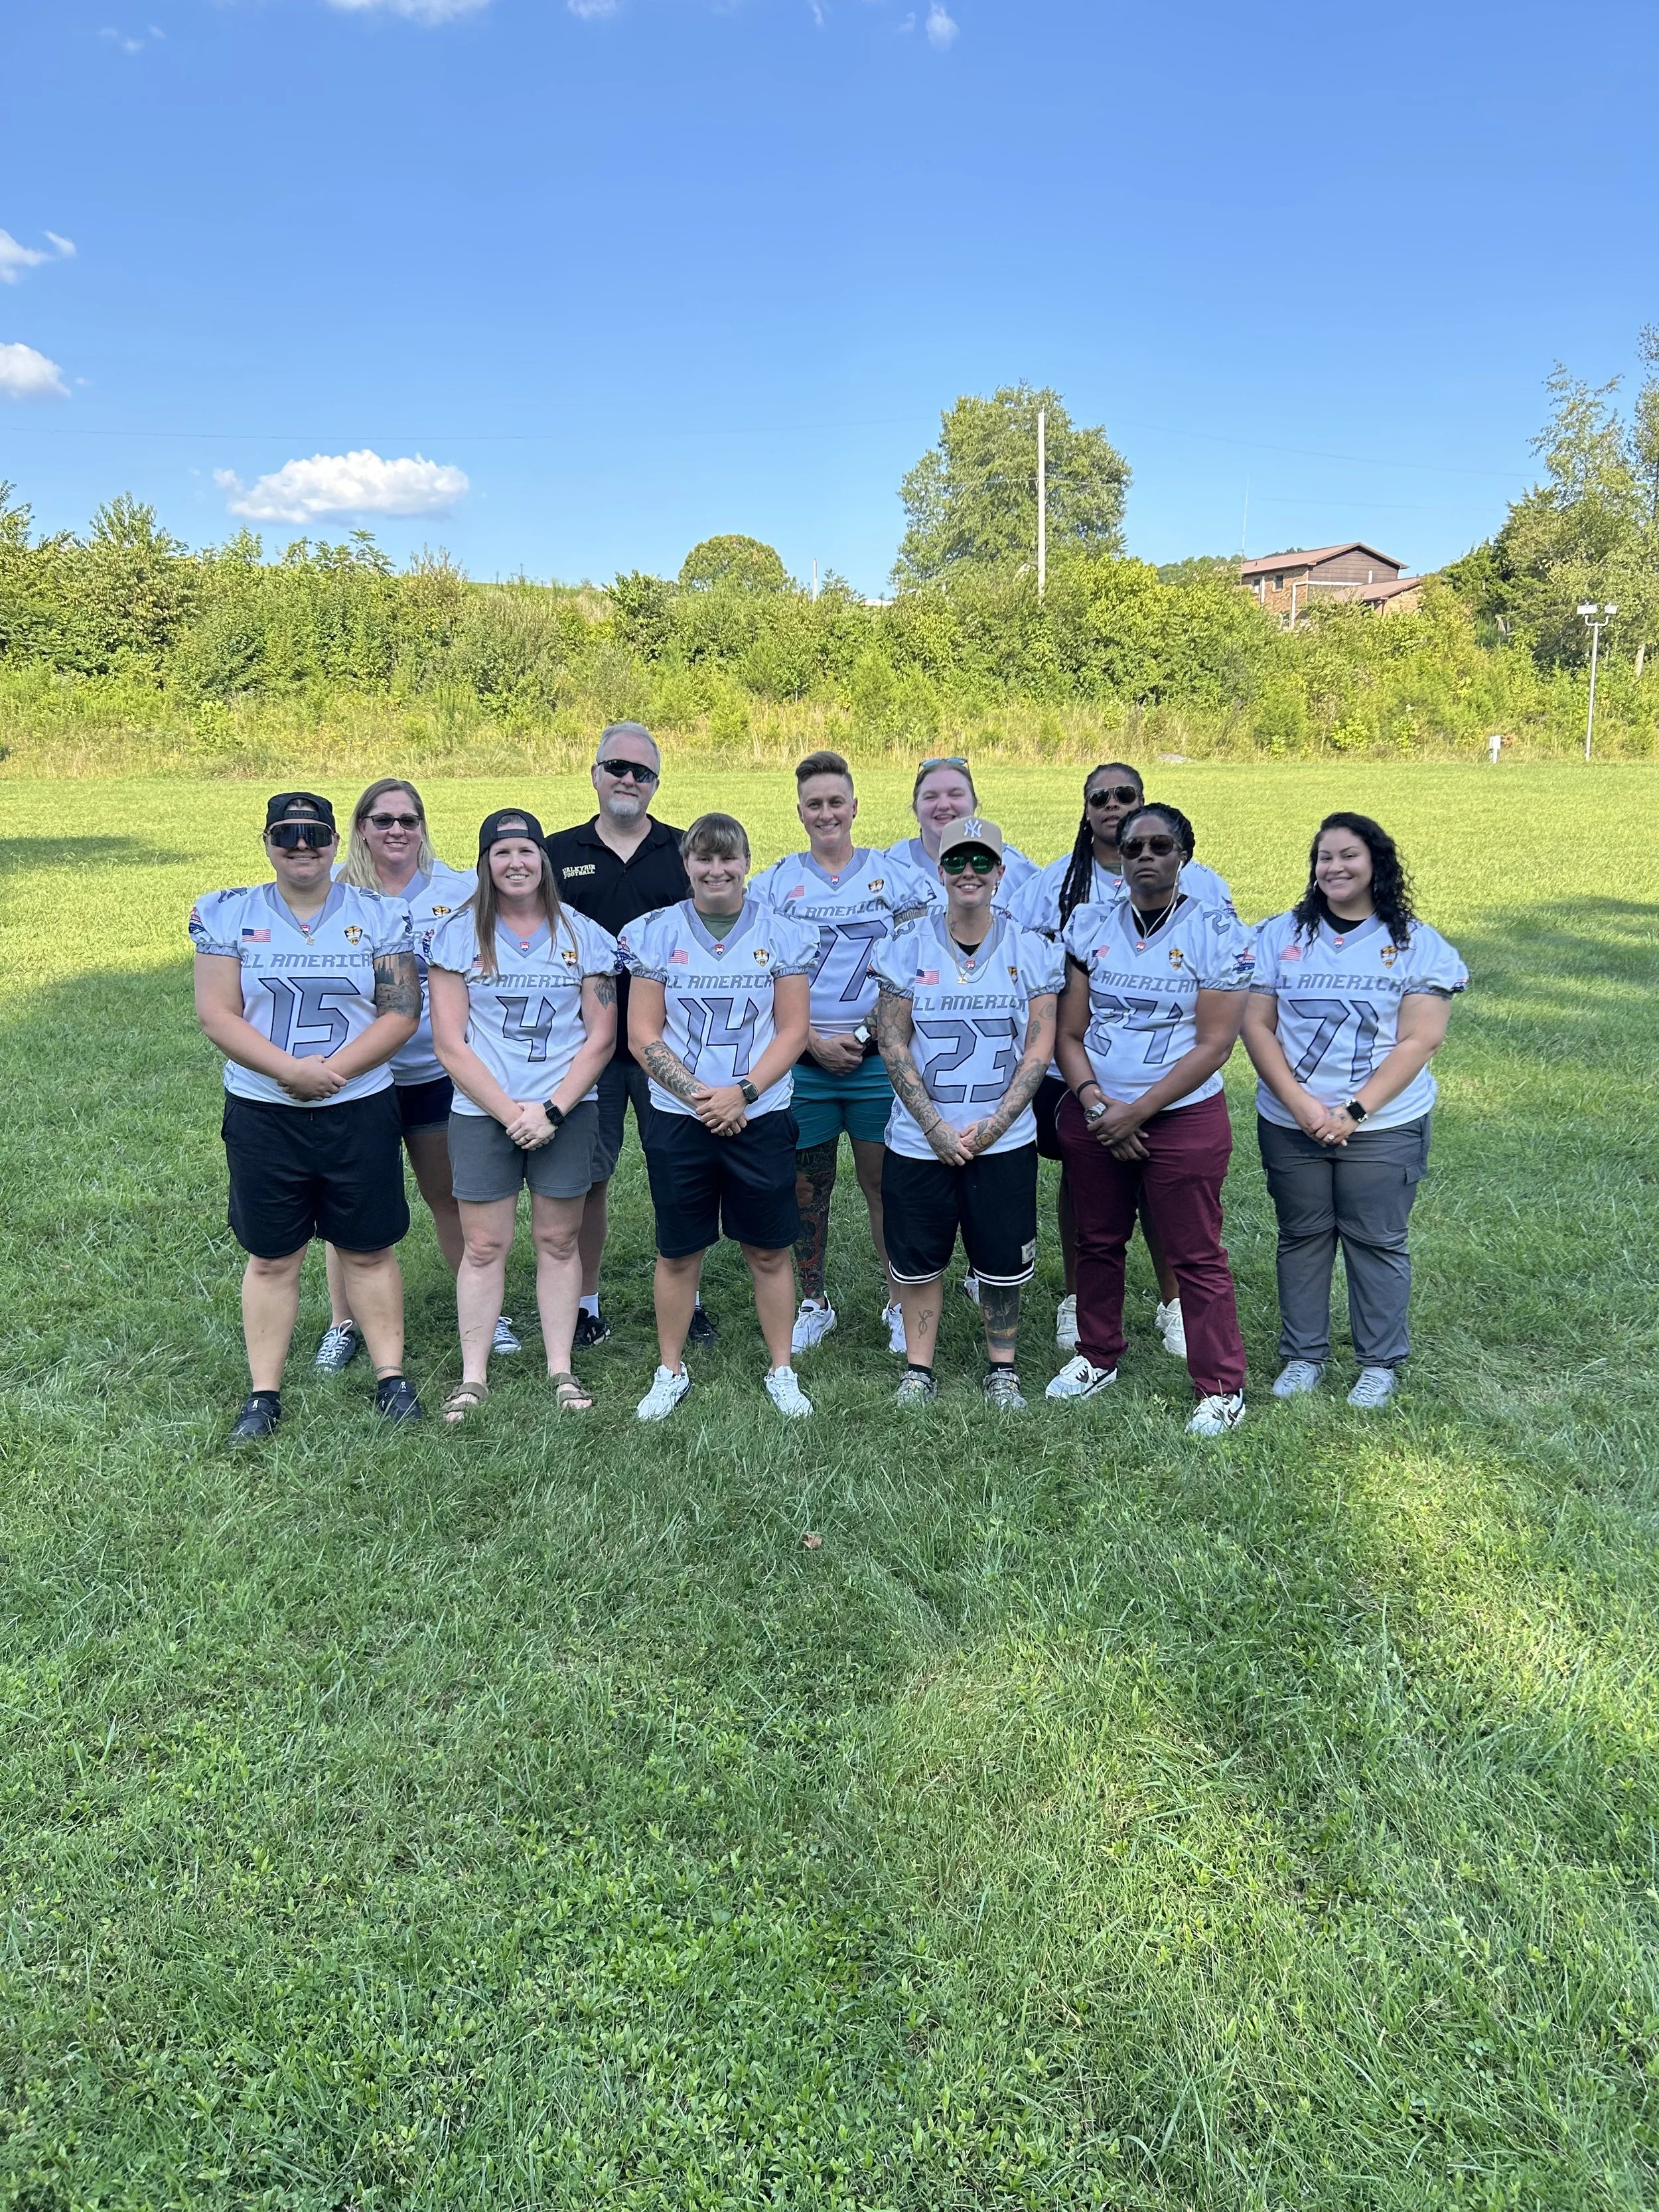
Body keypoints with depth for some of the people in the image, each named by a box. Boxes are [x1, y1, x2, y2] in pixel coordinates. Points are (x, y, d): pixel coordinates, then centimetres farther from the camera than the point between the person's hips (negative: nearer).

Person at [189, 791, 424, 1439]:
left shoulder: (378, 916, 1)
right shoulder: (229, 915, 2)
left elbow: (402, 1012, -5)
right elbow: (217, 1014, -5)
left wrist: (334, 1069, -17)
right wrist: (290, 1070, -18)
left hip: (360, 1111, 0)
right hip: (261, 1115, 1)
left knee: (369, 1251, 9)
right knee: (271, 1258, 9)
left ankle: (391, 1376, 20)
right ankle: (263, 1392, 19)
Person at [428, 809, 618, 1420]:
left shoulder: (583, 935, 5)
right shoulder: (458, 935, 1)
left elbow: (601, 1037, 1)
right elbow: (451, 1043, -3)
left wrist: (552, 1110, -10)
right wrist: (508, 1112, -11)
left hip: (566, 1113, 1)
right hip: (481, 1114, -1)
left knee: (559, 1240, 7)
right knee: (484, 1246, 3)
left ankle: (561, 1368, 18)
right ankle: (473, 1376, 13)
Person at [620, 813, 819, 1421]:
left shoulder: (781, 934, 1)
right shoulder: (656, 933, 2)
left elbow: (793, 1031, -1)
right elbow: (643, 1035, -1)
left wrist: (743, 1091, -13)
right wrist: (698, 1095, -12)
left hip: (760, 1117, 0)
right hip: (677, 1119, 0)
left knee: (769, 1251, 7)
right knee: (677, 1252, 9)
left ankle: (782, 1370, 23)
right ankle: (670, 1371, 25)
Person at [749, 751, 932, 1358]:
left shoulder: (895, 876, 5)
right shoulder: (773, 885, 5)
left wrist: (882, 1030, -9)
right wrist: (815, 1042, -8)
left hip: (879, 1057, 0)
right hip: (802, 1060, 1)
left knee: (884, 1183, 4)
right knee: (806, 1187, 8)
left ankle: (899, 1303, 18)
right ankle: (813, 1303, 24)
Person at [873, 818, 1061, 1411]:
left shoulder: (1030, 950, 1)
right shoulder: (908, 946, 0)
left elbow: (1040, 1048, -2)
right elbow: (892, 1042, -3)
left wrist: (993, 1124, -12)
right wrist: (935, 1126, -11)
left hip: (1004, 1140, 0)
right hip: (920, 1139, 0)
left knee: (1003, 1261, 8)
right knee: (918, 1257, 8)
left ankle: (1002, 1369, 27)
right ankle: (918, 1367, 26)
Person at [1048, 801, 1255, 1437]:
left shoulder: (1217, 931, -7)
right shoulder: (1089, 926, 3)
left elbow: (1214, 1046, -11)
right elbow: (1068, 1032, 4)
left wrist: (1136, 1112, -14)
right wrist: (1095, 1103, -12)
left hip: (1184, 1120, -4)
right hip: (1093, 1118, 4)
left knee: (1196, 1257, 1)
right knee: (1097, 1242, 15)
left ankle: (1221, 1387, 15)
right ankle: (1097, 1357, 34)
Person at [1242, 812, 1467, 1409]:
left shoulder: (1417, 944, -2)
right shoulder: (1280, 935, 3)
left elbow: (1421, 1039, -8)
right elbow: (1256, 1024, -2)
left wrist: (1355, 1111, -16)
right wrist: (1301, 1105, -14)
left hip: (1384, 1126, -2)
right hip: (1290, 1124, 2)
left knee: (1377, 1242, 7)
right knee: (1302, 1237, 11)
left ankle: (1381, 1363, 22)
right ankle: (1302, 1355, 25)